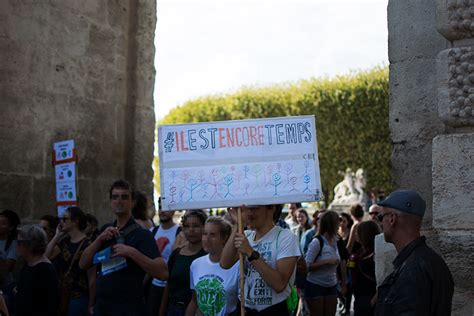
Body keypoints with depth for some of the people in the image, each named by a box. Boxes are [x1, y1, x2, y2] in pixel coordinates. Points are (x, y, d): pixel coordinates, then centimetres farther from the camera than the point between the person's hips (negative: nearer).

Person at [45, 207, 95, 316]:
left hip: (78, 298, -7)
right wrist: (57, 235, 0)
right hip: (62, 296, 7)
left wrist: (91, 304, -12)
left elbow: (92, 277, -12)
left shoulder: (87, 245, -12)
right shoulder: (64, 241, 10)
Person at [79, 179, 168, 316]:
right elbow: (83, 264, 3)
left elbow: (163, 273, -20)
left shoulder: (142, 234, -9)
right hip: (101, 305, 5)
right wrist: (100, 239, -10)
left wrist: (131, 252, -26)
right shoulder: (106, 231, 10)